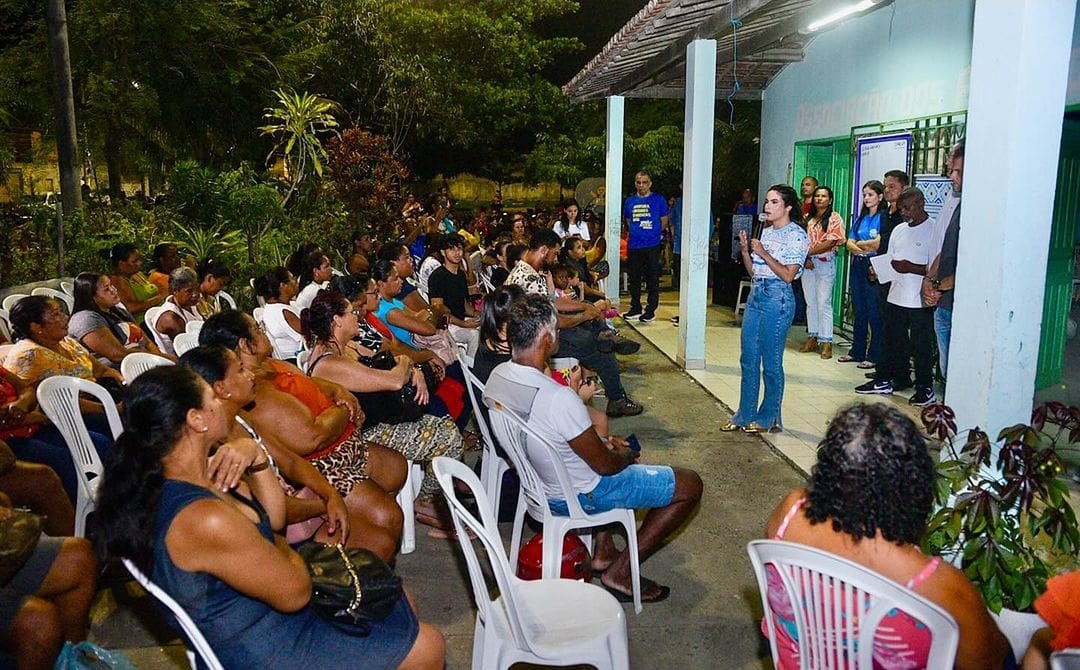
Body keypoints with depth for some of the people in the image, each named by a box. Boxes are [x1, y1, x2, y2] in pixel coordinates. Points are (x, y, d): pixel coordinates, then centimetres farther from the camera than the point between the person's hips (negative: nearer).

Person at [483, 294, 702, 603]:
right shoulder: (559, 398, -35)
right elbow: (606, 465, -22)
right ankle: (619, 571, 8)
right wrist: (628, 455, 1)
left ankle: (603, 551, 30)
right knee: (690, 485, 2)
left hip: (535, 482, 8)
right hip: (577, 496, -8)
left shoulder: (497, 377, -9)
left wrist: (602, 443, 7)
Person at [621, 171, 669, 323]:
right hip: (634, 246, 4)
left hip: (652, 246, -4)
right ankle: (635, 308, 21)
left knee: (652, 279, 0)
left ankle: (651, 310, 7)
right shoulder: (630, 201, 9)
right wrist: (636, 233, 12)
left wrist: (652, 233, 4)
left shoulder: (659, 200, -1)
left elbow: (664, 221, 5)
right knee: (634, 278, 10)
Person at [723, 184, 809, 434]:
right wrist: (745, 249, 0)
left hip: (777, 298, -8)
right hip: (755, 295, 8)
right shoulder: (766, 231, 15)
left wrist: (763, 253, -15)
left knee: (771, 362, 0)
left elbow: (788, 275, -13)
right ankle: (745, 415, 19)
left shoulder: (796, 235, -7)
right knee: (748, 359, 9)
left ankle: (769, 418, 13)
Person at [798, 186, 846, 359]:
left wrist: (810, 251, -12)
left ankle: (826, 342, -4)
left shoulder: (834, 218, -1)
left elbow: (831, 242, -11)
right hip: (808, 263, 5)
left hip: (825, 262, -5)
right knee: (810, 302, 7)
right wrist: (805, 257, -9)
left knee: (824, 302, -7)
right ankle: (812, 338, 14)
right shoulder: (809, 219, 16)